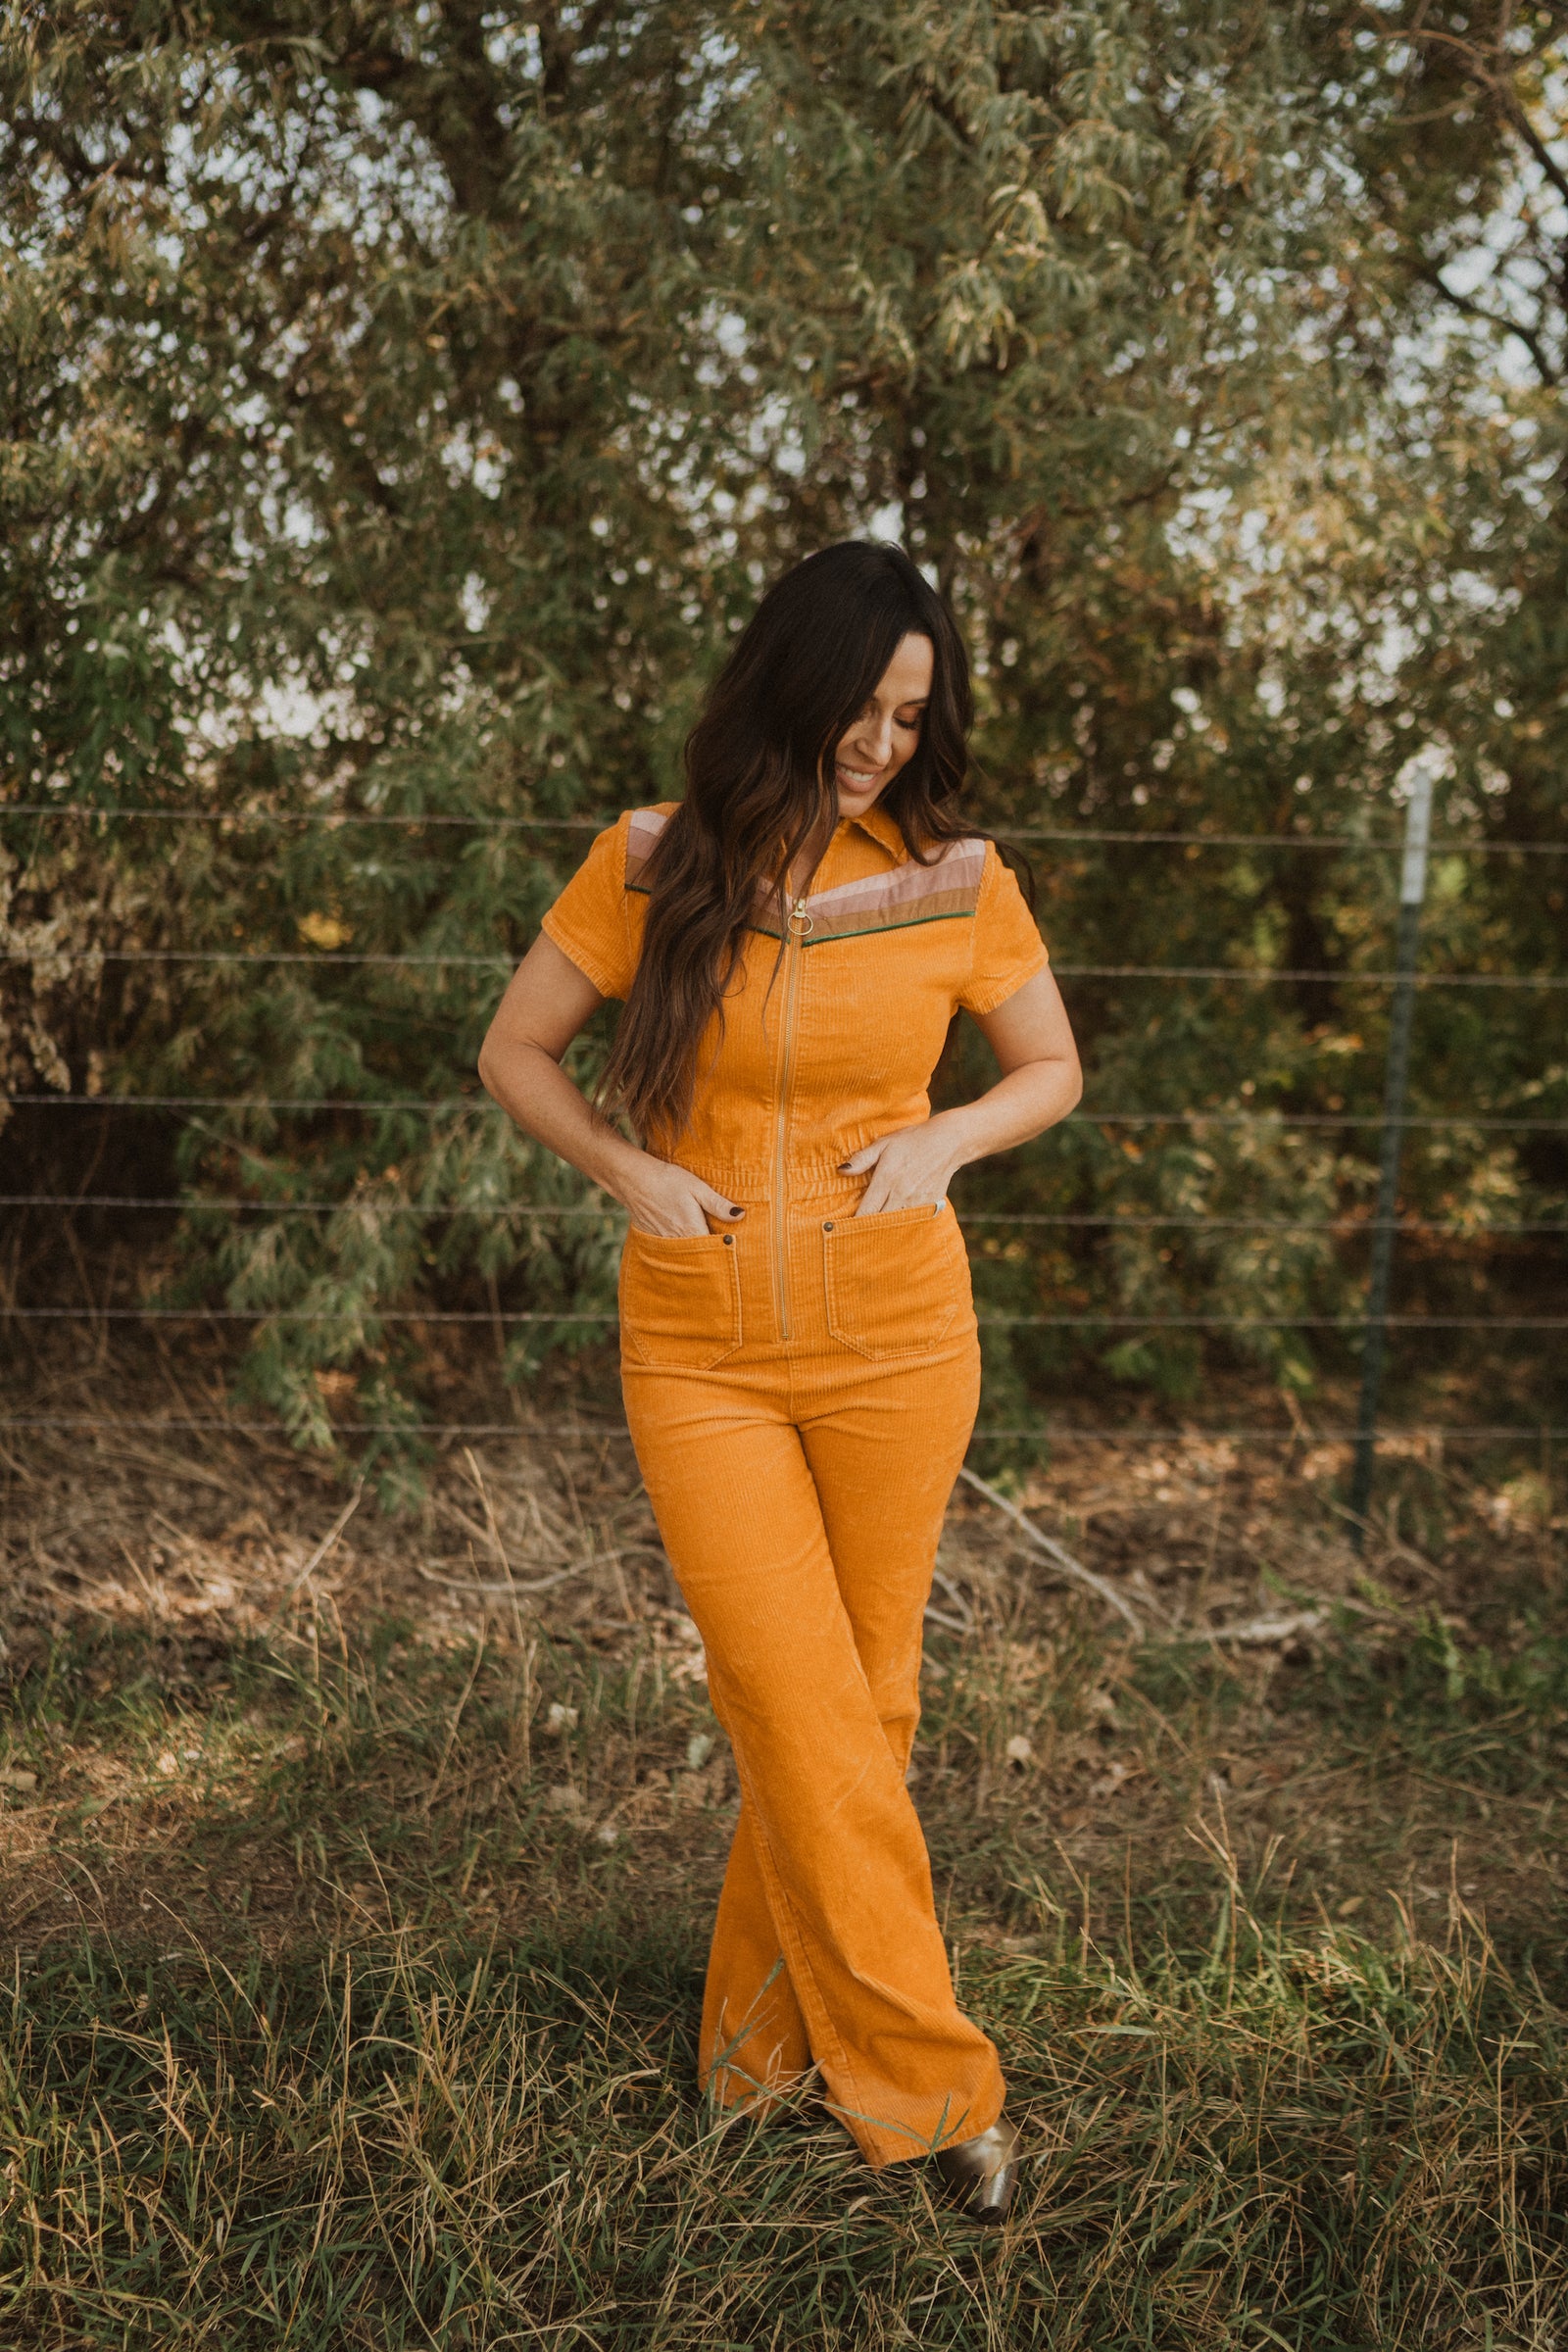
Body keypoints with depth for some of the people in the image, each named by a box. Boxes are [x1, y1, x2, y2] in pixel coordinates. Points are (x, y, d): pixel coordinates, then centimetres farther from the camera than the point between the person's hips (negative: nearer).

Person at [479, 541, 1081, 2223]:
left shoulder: (954, 878, 0)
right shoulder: (650, 866, -3)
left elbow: (1052, 1069, 13)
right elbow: (514, 1054, 7)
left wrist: (948, 1138, -6)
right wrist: (625, 1170, -8)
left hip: (897, 1342, 1)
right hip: (699, 1354, -1)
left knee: (858, 1706, 8)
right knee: (802, 1714, -7)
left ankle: (764, 2031, 28)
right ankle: (932, 2088, 5)